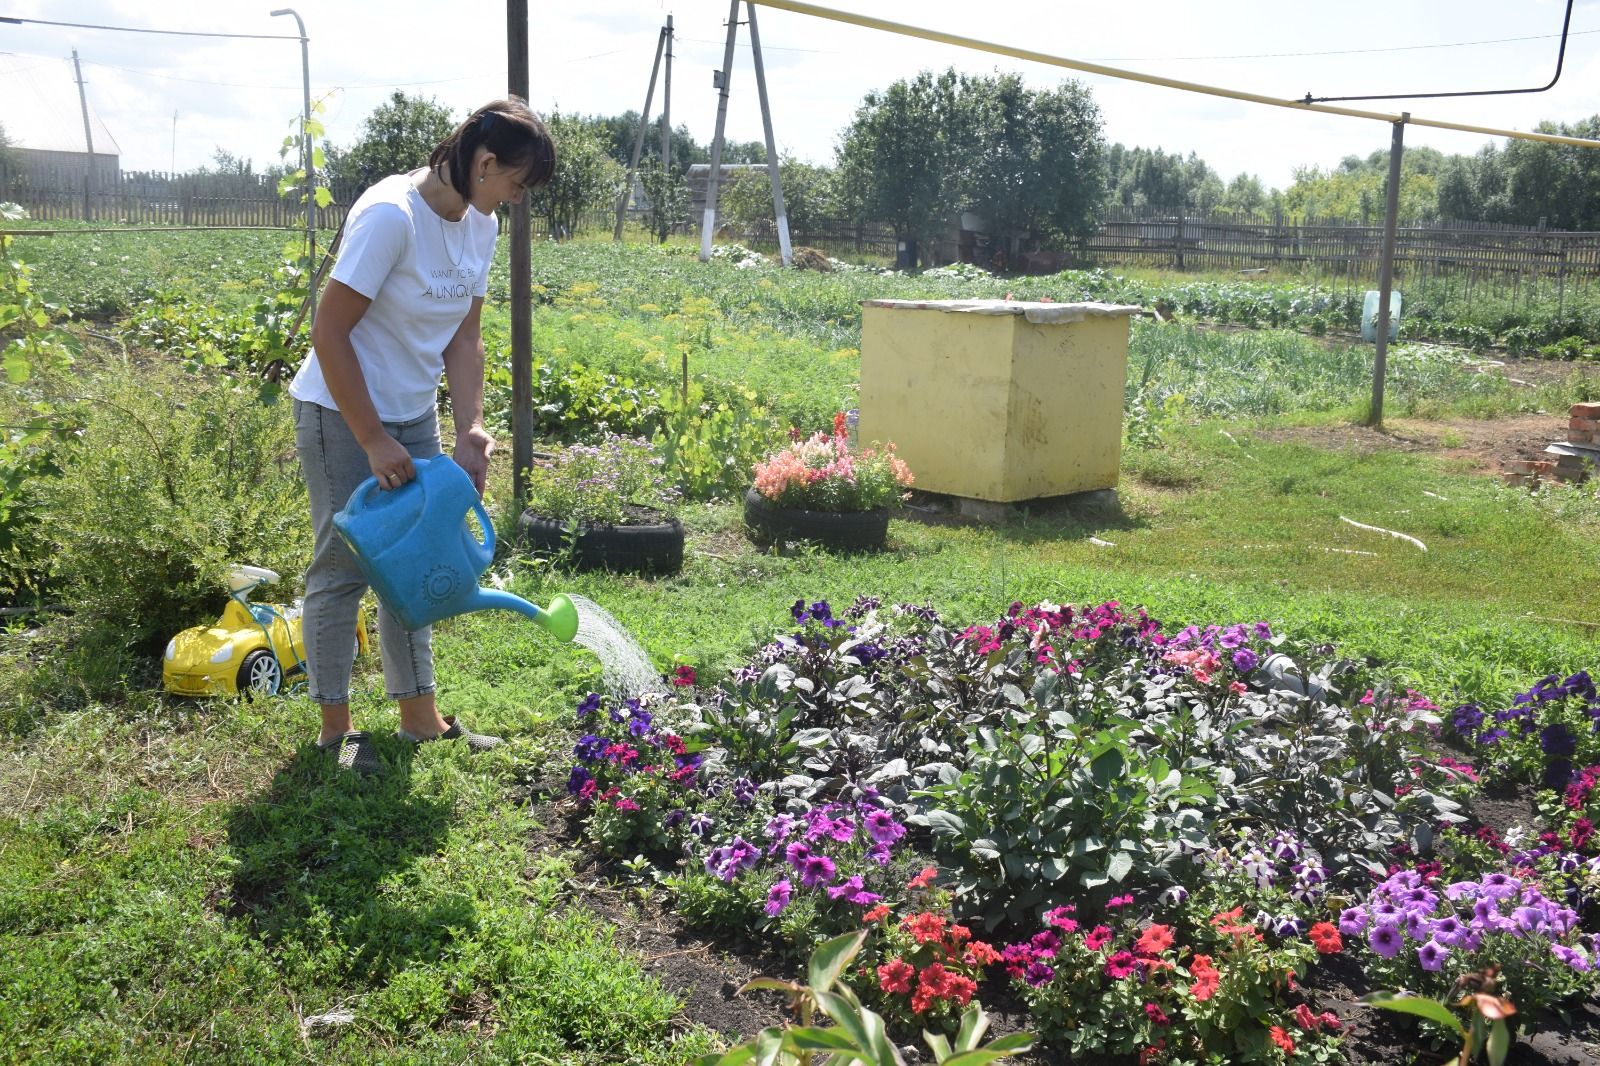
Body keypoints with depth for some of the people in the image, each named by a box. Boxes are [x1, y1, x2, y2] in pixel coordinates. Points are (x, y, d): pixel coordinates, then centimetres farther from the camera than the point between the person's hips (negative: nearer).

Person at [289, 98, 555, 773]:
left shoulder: (480, 227, -1)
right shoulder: (391, 215, -25)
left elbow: (463, 338, 4)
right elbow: (329, 332, -23)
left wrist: (471, 432, -8)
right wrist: (374, 443, -22)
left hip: (413, 415, 7)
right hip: (342, 414, -7)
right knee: (343, 566, 2)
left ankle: (419, 716, 23)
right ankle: (335, 726, 16)